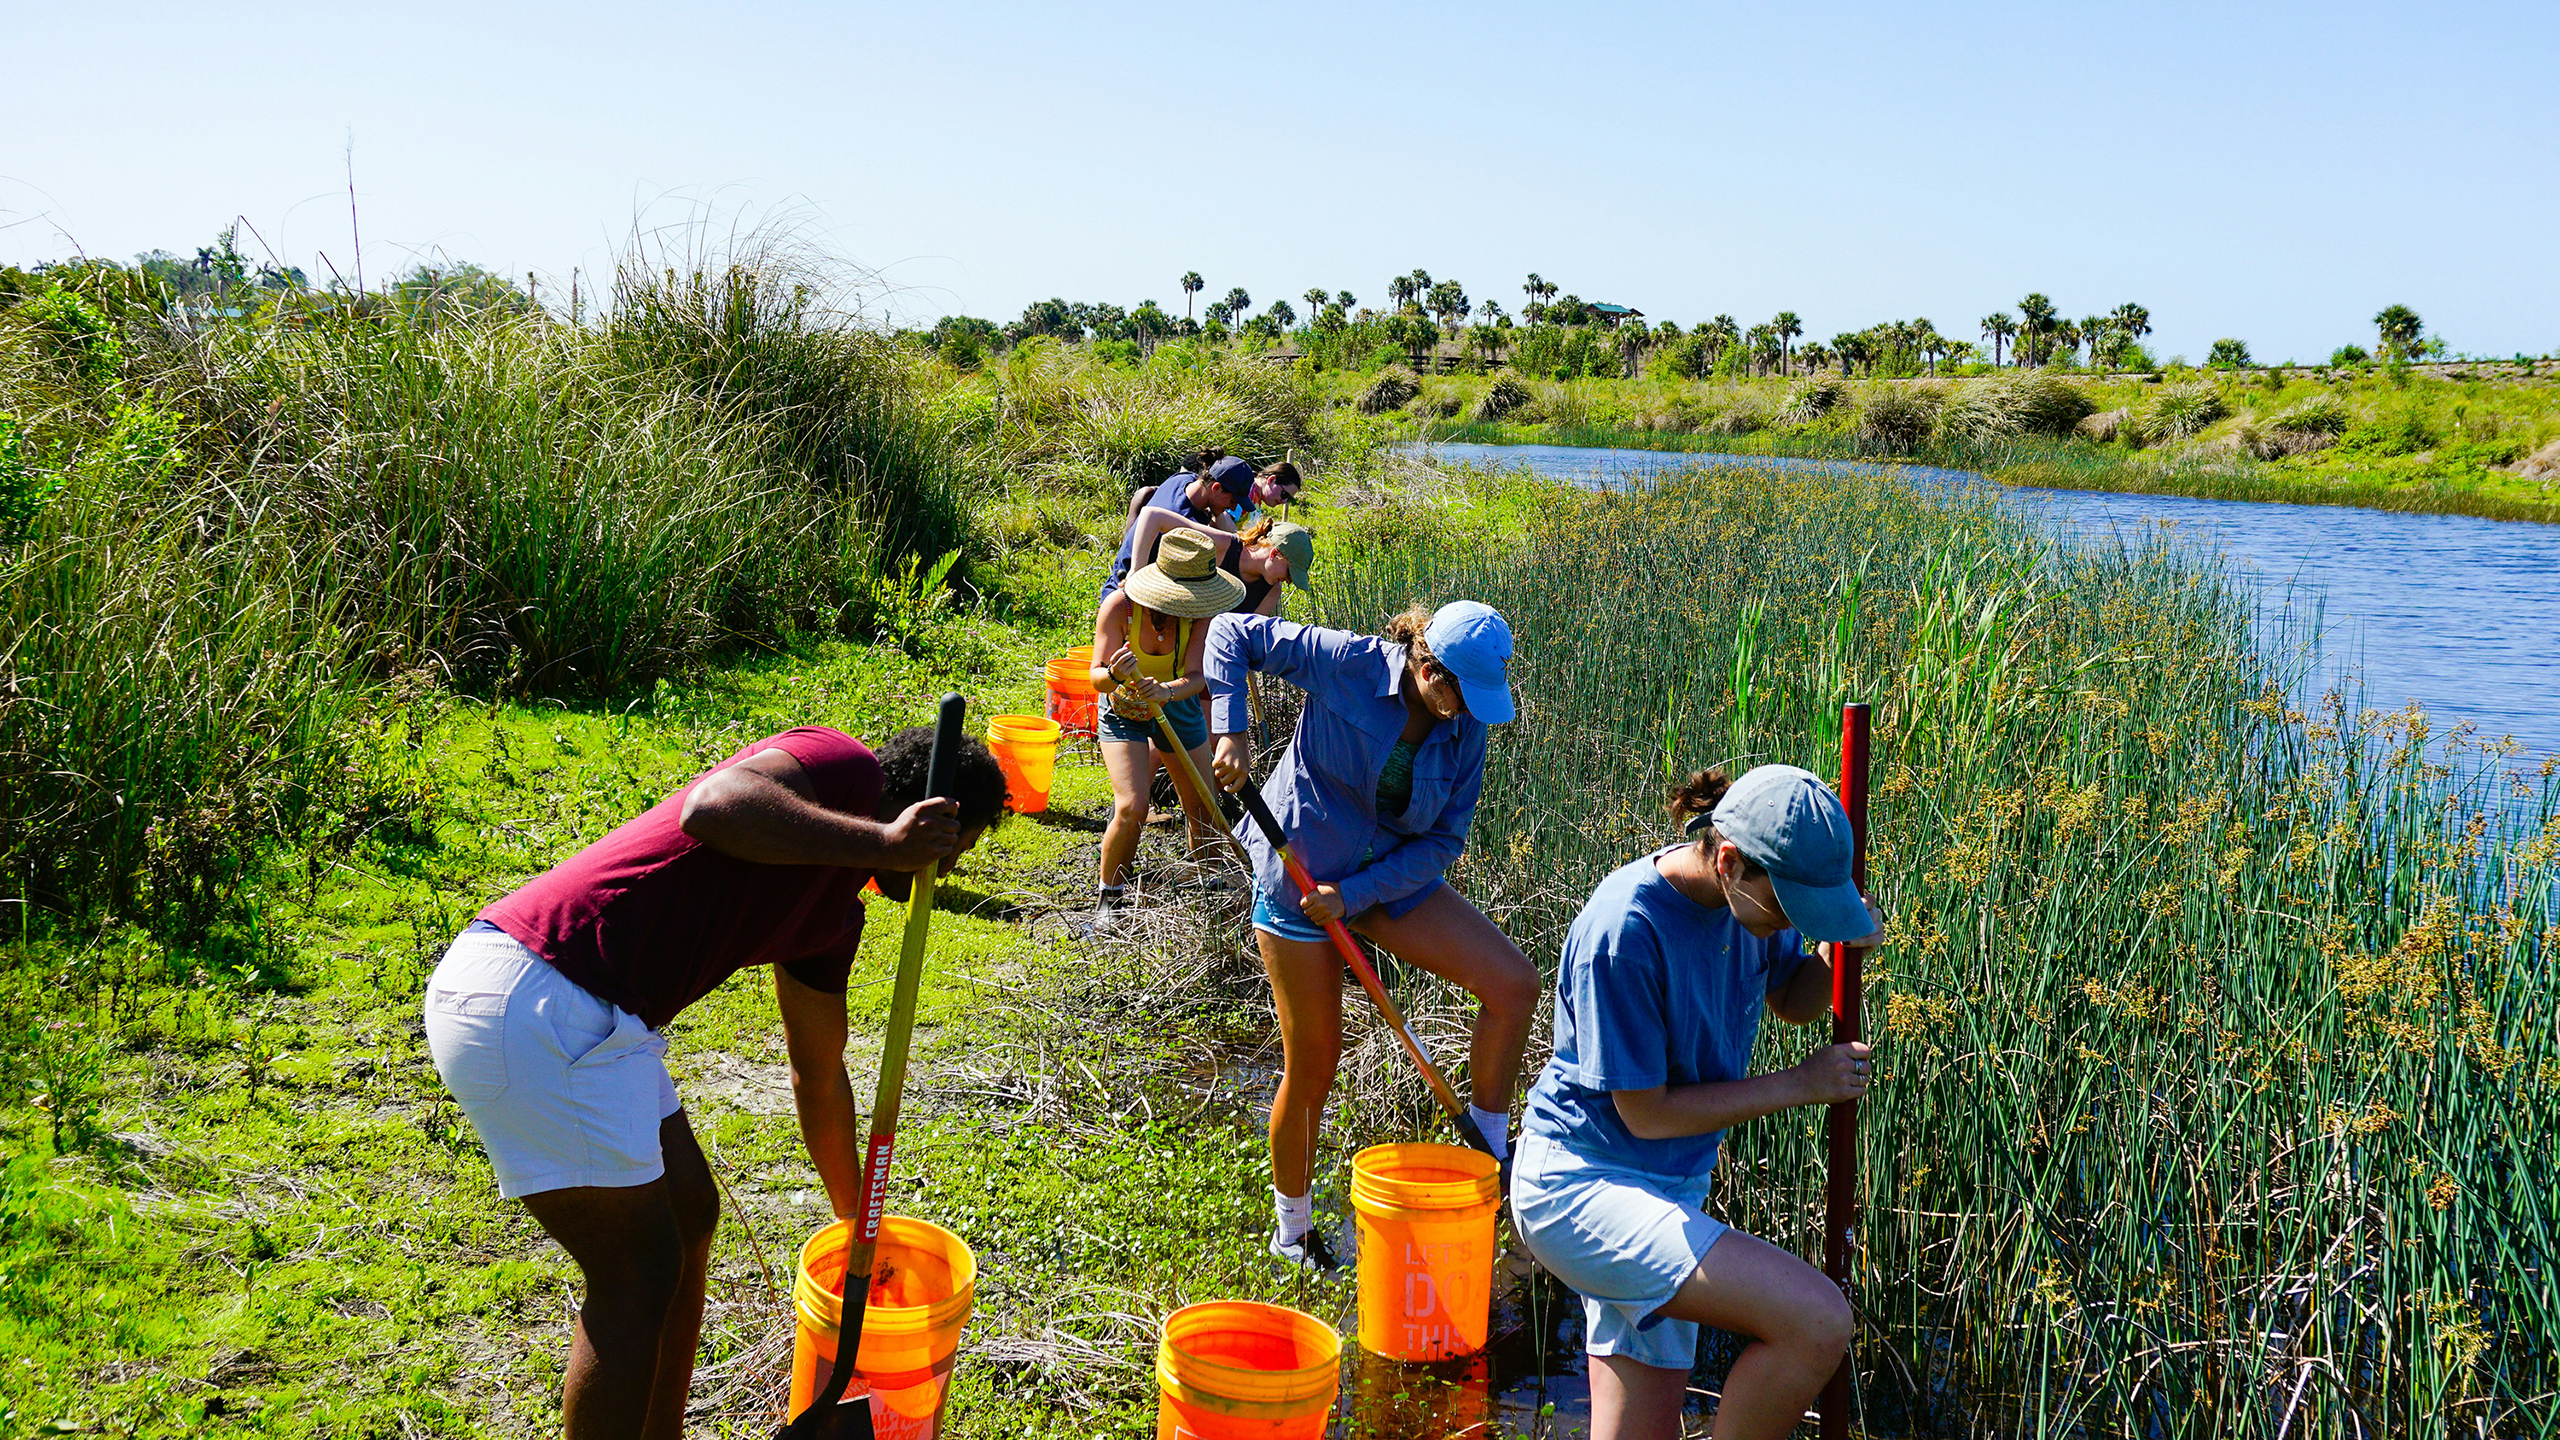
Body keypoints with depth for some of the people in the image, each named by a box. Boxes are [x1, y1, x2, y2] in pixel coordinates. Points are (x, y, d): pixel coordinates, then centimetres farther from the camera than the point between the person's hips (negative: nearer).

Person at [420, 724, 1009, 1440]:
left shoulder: (837, 914, 20)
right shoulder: (846, 768, -7)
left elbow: (819, 1076, 30)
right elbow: (713, 806, -29)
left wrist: (857, 1222, 38)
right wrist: (881, 842, -24)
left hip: (590, 1019, 11)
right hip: (529, 1002, -11)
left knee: (689, 1213, 21)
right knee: (639, 1274, -1)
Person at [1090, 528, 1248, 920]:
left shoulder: (1200, 611, -24)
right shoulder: (1120, 605, -30)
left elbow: (1197, 676, -29)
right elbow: (1096, 678, -27)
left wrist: (1167, 690, -51)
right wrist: (1115, 675, -51)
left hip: (1178, 707, 3)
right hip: (1124, 711, -3)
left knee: (1203, 807, 6)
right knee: (1131, 809, -18)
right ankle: (1108, 894, 4)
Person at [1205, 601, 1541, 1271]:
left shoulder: (1465, 734, -6)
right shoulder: (1348, 665, -18)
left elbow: (1442, 841, -5)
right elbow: (1233, 633, -11)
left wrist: (1356, 894, -17)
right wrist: (1231, 730, -23)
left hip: (1393, 879, 5)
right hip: (1300, 875, -4)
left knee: (1514, 982, -12)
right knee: (1312, 1067, 3)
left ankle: (1489, 1154, 4)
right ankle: (1293, 1232, 26)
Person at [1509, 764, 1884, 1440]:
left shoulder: (1752, 895, -1)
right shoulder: (1624, 931, -25)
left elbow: (1793, 1001, 17)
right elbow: (1645, 1113, -19)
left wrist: (1843, 948, -5)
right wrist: (1800, 1084, -13)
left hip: (1670, 1190, 9)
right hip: (1580, 1182, -9)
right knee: (1818, 1321, -23)